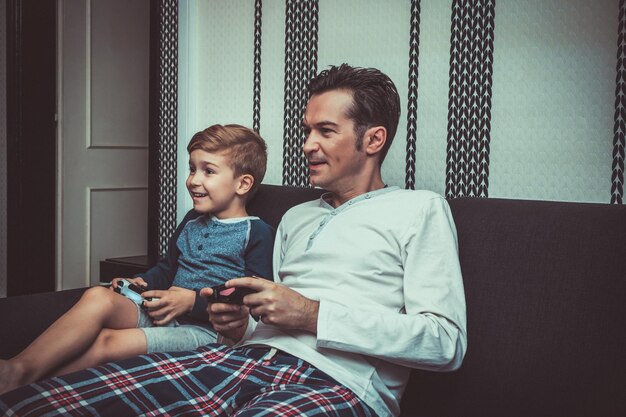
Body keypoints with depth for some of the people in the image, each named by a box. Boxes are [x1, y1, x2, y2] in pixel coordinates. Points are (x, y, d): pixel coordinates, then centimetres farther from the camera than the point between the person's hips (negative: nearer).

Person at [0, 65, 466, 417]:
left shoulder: (420, 210, 8)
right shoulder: (296, 218, 28)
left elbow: (447, 342, -5)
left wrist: (314, 316, -9)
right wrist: (241, 327, 5)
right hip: (252, 357, 6)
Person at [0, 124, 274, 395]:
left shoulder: (257, 233, -3)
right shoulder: (192, 221, 22)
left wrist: (193, 300, -16)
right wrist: (142, 281, 10)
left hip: (204, 329, -6)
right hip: (163, 314, 7)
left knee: (107, 343, -28)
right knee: (98, 296, -23)